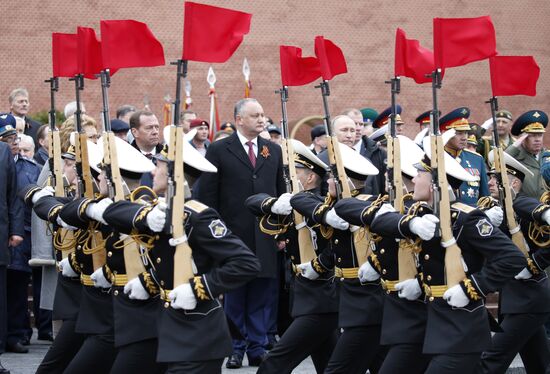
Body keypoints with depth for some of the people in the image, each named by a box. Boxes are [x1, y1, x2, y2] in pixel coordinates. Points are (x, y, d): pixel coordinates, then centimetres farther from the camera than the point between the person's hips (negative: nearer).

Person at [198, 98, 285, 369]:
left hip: (266, 237, 3)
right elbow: (208, 195, -1)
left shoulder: (273, 150, 11)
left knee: (260, 295, 6)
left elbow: (281, 192, 14)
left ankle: (257, 348, 12)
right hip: (233, 235, -3)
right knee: (234, 295, 4)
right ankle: (235, 348, 11)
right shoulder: (219, 150, -1)